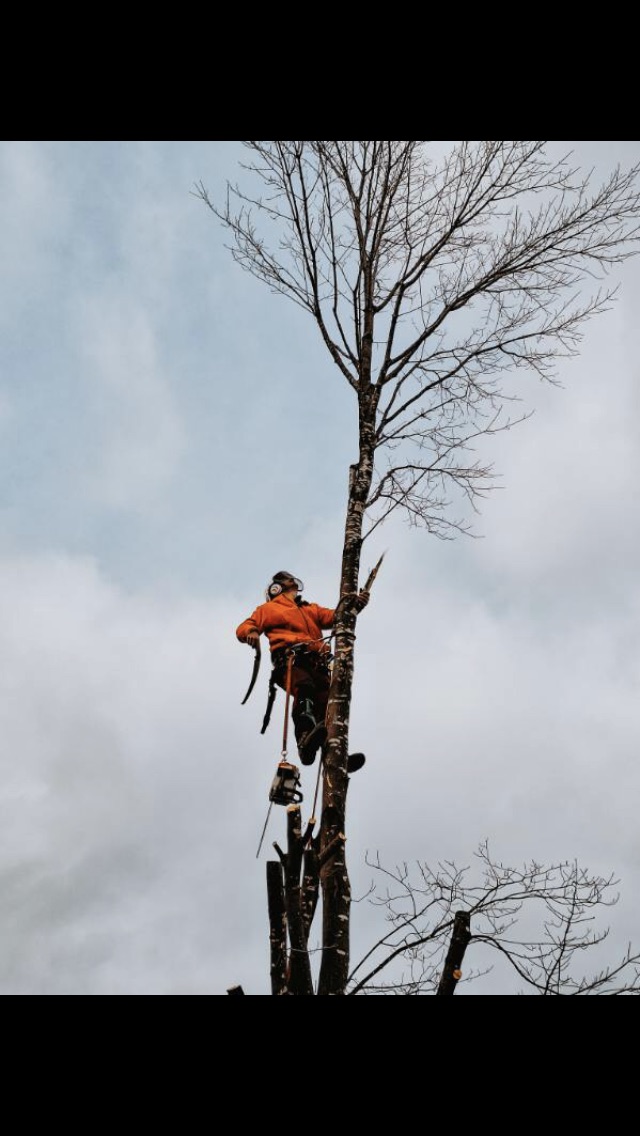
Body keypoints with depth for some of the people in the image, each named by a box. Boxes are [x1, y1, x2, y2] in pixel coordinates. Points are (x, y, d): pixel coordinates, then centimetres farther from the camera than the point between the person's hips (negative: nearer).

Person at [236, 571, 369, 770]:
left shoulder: (311, 609, 39)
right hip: (290, 661, -4)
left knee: (328, 704, -24)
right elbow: (243, 628, 19)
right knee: (304, 687, -37)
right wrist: (251, 632, -7)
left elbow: (334, 616, 22)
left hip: (316, 664, 4)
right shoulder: (270, 608, 29)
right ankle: (306, 737, -60)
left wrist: (356, 605, 2)